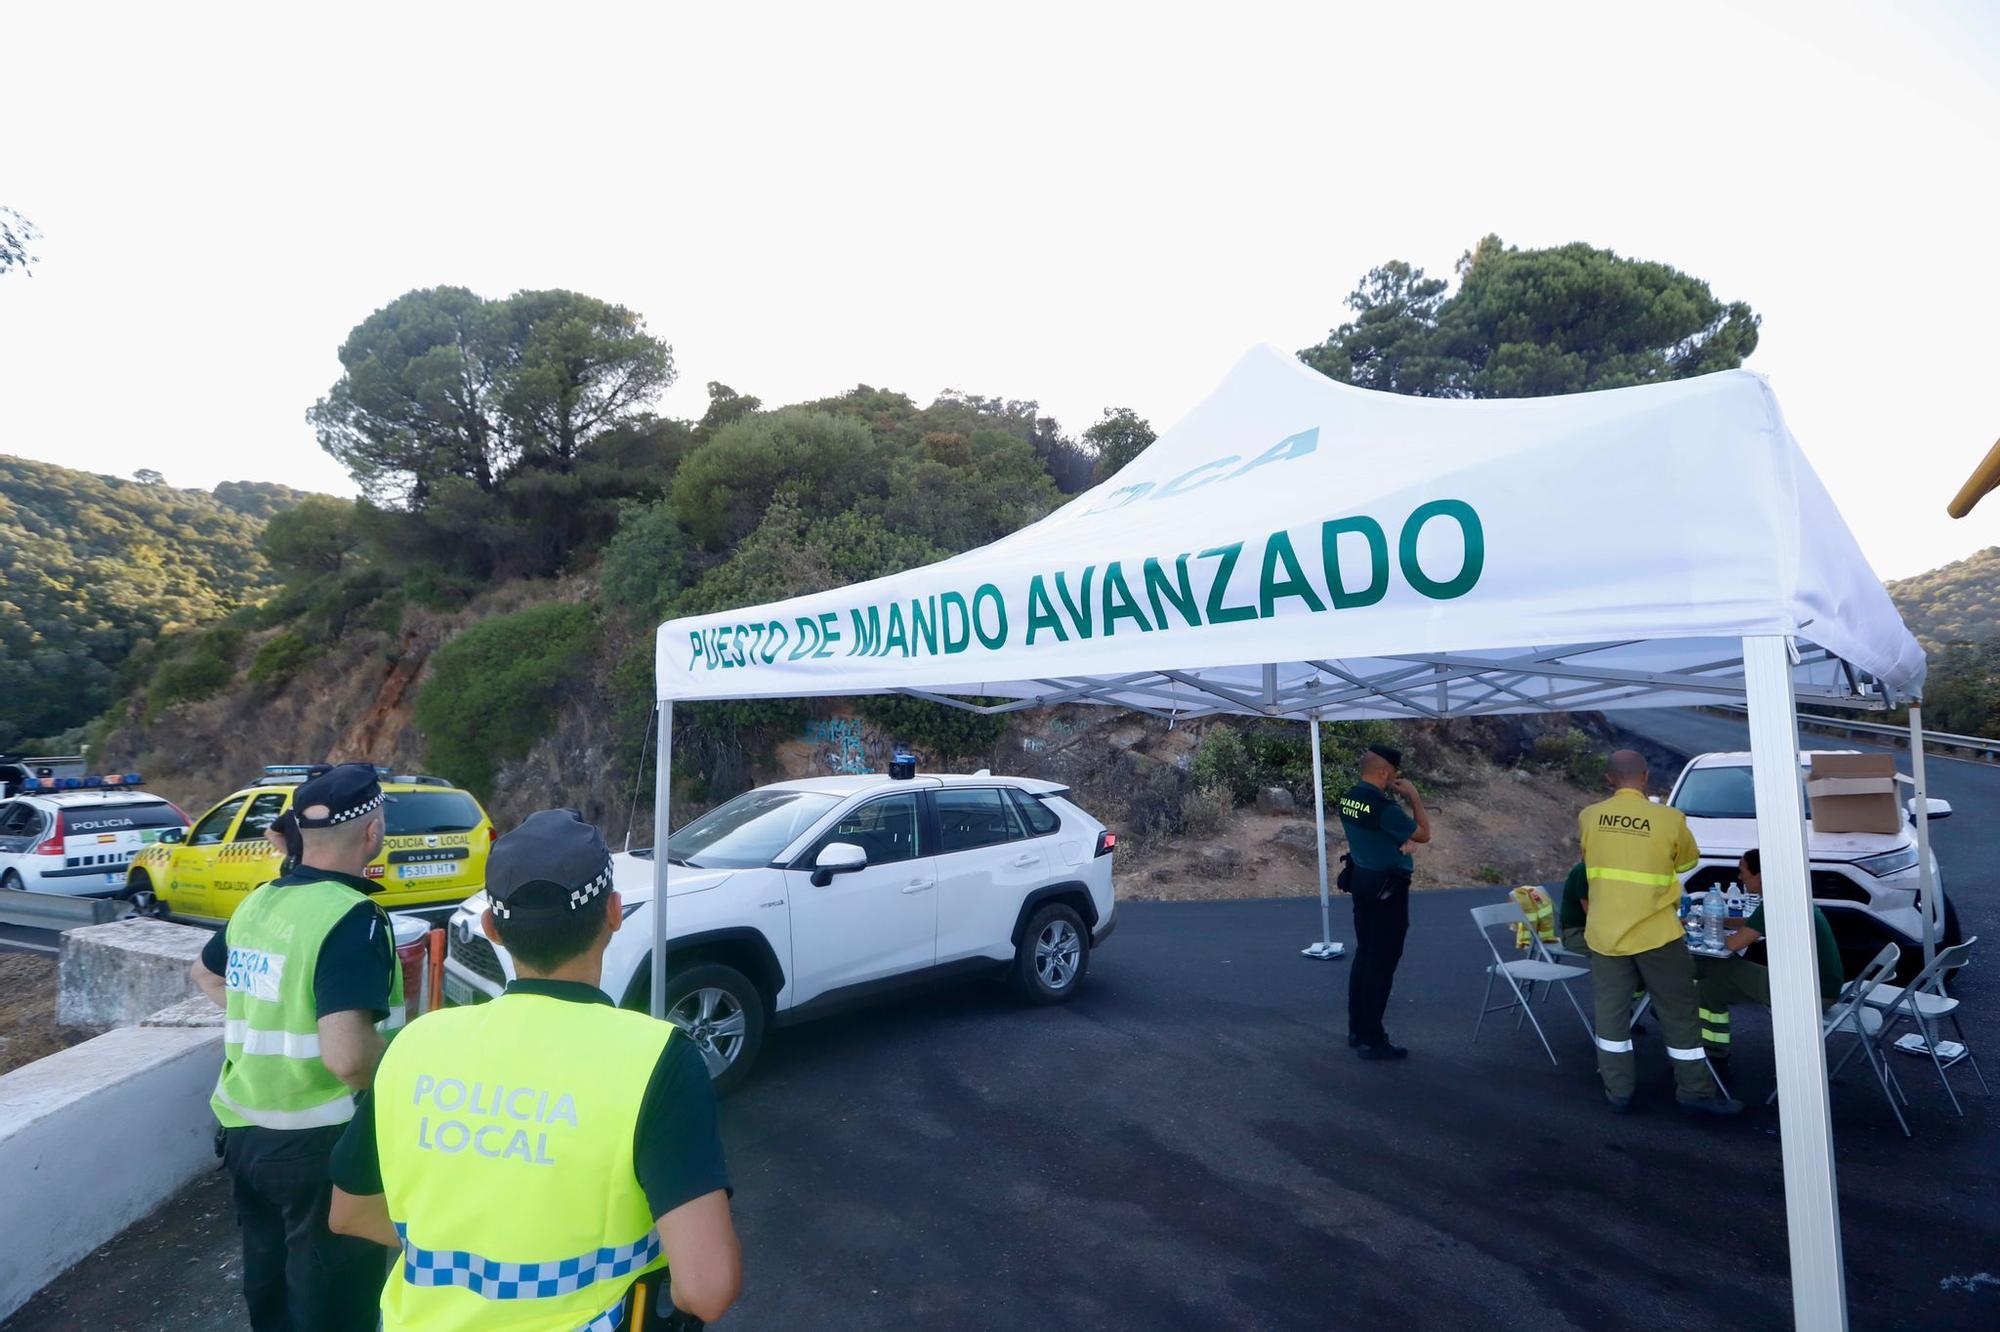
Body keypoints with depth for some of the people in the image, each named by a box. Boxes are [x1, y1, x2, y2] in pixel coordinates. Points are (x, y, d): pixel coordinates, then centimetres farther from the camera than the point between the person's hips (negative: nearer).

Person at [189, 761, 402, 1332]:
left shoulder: (258, 902, 3)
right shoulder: (351, 917, -24)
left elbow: (205, 972, 26)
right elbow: (347, 1055, -32)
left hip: (243, 1129, 8)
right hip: (320, 1142, -8)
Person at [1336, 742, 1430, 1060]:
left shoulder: (1348, 798, 3)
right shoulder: (1383, 807, -24)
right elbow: (1424, 834, -11)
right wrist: (1414, 797, -4)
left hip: (1362, 881, 9)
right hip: (1387, 889, -9)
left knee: (1364, 956, 16)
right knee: (1382, 962, -1)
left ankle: (1357, 1030, 25)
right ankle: (1371, 1040, 5)